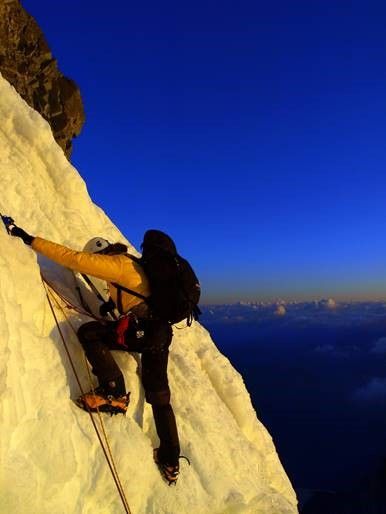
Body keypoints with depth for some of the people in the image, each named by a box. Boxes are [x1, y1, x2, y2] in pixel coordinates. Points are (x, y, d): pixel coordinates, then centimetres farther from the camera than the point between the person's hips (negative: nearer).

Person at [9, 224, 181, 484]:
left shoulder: (117, 263, -5)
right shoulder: (132, 264, 23)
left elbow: (73, 258, -10)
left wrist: (31, 239, -5)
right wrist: (113, 302, 24)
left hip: (142, 329, -10)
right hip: (160, 331, 10)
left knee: (88, 332, -8)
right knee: (159, 396, 15)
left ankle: (114, 393, -8)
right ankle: (171, 462, 24)